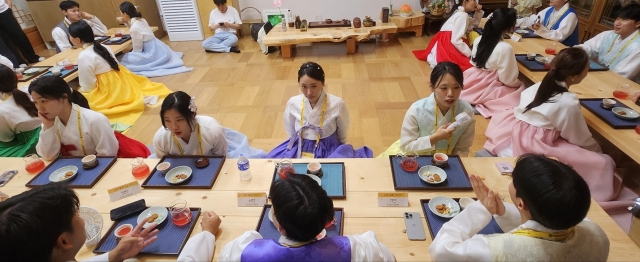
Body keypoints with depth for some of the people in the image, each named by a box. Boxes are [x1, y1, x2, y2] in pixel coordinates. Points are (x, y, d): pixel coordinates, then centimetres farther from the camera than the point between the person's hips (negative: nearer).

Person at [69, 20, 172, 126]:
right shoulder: (103, 47, 5)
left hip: (110, 91, -9)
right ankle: (143, 97, 8)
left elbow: (88, 87, -15)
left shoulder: (83, 57, -18)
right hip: (121, 82, 9)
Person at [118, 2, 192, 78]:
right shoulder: (140, 20, 5)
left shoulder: (134, 28, -21)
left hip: (153, 53, -9)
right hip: (158, 48, 9)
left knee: (127, 59, -14)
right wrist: (127, 22, 18)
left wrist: (132, 55, 6)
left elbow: (137, 49, -13)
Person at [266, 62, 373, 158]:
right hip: (300, 148, 3)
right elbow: (291, 132, 9)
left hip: (328, 149, -2)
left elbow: (343, 135, 2)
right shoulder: (293, 103, -8)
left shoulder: (337, 104, -15)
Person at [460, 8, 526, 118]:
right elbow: (508, 79, -15)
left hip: (472, 82, 7)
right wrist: (519, 83, 5)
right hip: (486, 89, -7)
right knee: (520, 87, 6)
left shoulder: (478, 40, -3)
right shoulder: (505, 48, -23)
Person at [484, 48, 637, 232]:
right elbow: (581, 140, -1)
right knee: (603, 163, 0)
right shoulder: (569, 103, -11)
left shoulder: (538, 87, 8)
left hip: (514, 137, 7)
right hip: (535, 149, -6)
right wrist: (599, 152, 20)